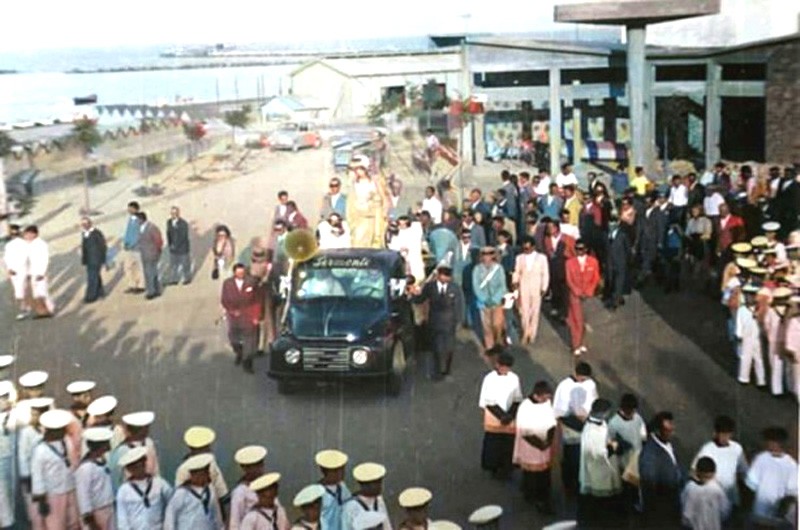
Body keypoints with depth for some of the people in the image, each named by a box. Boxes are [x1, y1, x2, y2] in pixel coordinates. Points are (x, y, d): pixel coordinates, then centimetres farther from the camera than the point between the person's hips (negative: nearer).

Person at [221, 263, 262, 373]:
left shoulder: (251, 283, -9)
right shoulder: (227, 284, -5)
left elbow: (257, 301, -4)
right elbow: (224, 301, 0)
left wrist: (256, 316, -7)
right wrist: (232, 311, -11)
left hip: (248, 318, -2)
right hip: (234, 317, 2)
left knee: (249, 340, -1)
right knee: (234, 339, 16)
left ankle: (247, 363, 11)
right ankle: (239, 354, 45)